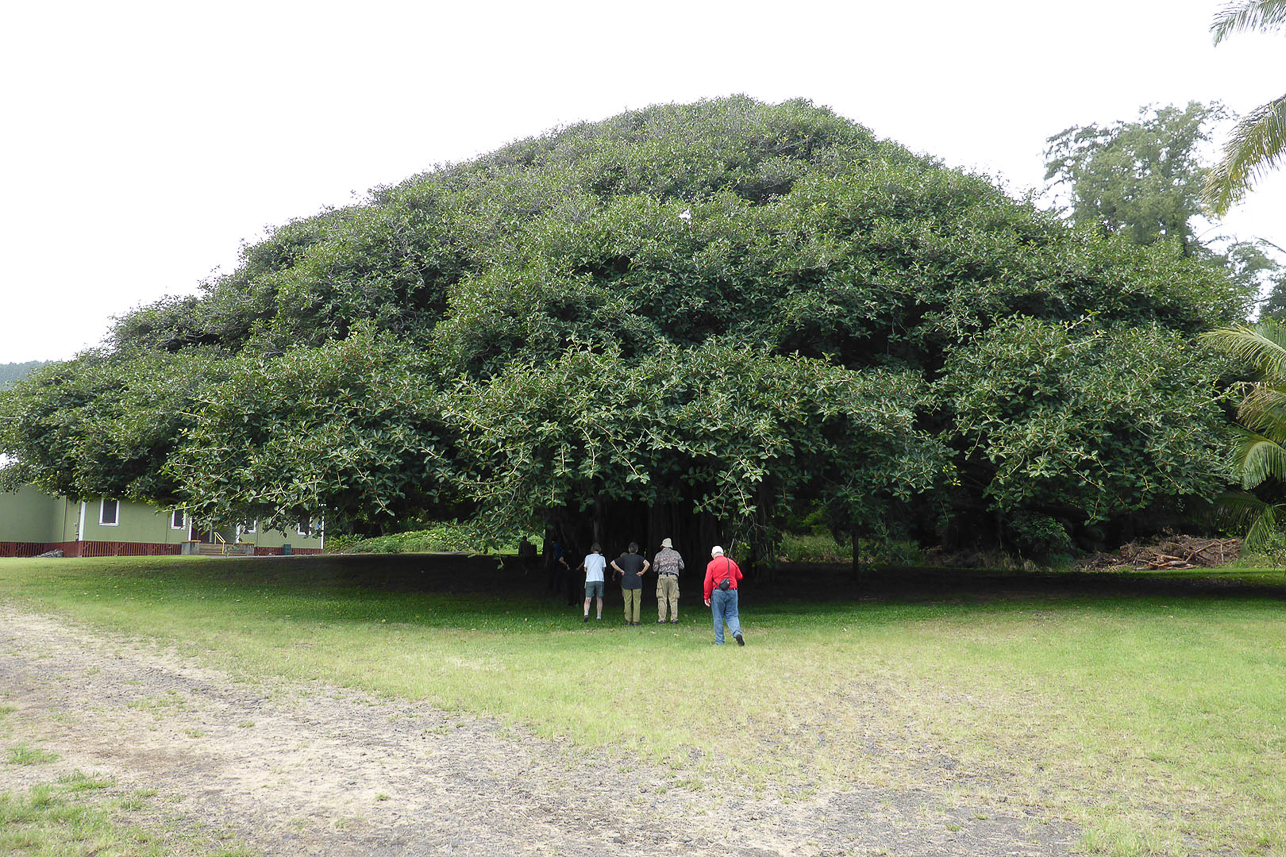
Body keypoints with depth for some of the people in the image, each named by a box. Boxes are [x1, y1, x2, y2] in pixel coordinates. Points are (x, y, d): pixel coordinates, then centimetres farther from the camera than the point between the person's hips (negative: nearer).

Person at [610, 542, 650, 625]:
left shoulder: (624, 557, 4)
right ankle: (635, 621, 0)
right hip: (637, 583, -1)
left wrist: (621, 571, 3)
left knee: (627, 602, 6)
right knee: (636, 602, 3)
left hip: (626, 582, 1)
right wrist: (642, 572, -7)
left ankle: (628, 620, 5)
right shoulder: (639, 558, -1)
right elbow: (647, 564, -18)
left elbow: (613, 563, 1)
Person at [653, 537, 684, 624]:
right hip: (673, 577, 1)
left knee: (662, 599, 1)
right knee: (673, 599, 5)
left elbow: (655, 568, 6)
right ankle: (674, 619, 1)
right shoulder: (676, 553, 9)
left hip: (662, 577, -1)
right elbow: (682, 566, 10)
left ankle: (661, 619, -2)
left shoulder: (659, 554, 5)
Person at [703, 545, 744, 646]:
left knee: (718, 617, 5)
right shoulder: (731, 562, 10)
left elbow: (708, 582, -6)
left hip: (718, 592, -3)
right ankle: (737, 633, -15)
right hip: (732, 592, 3)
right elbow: (739, 577, 17)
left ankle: (719, 641, 7)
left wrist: (706, 597, -1)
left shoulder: (711, 564, -2)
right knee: (732, 615, 9)